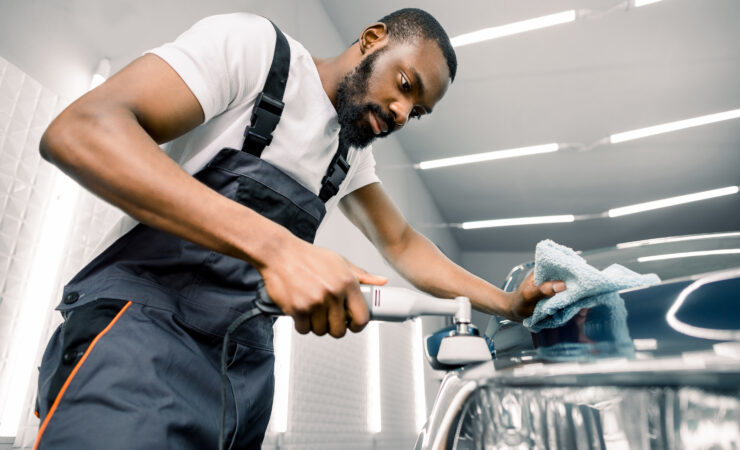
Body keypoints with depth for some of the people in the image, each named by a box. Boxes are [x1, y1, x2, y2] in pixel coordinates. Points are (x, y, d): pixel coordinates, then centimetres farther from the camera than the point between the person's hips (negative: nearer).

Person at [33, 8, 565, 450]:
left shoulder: (352, 153, 15)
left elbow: (402, 243, 17)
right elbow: (79, 131, -20)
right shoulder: (254, 44, -8)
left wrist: (509, 302, 5)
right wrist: (276, 245, -32)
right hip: (143, 323, -6)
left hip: (246, 359, 7)